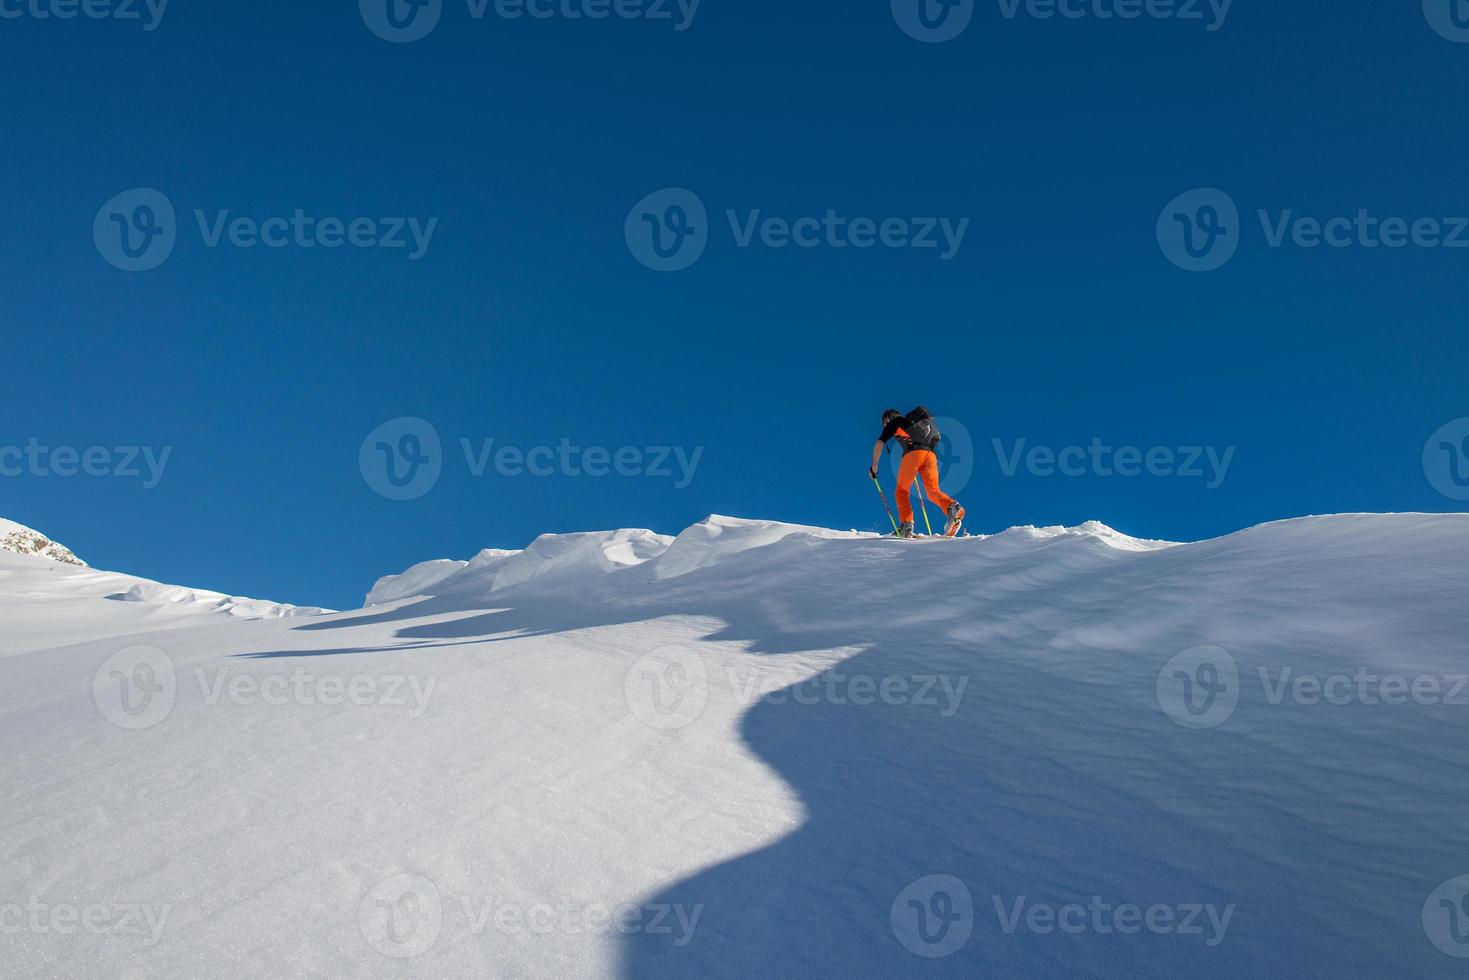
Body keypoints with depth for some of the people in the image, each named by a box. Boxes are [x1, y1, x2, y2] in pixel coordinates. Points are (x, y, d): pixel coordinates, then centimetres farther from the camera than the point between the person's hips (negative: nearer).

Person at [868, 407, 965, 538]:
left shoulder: (893, 423, 19)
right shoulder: (912, 423, 38)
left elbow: (879, 443, 8)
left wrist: (874, 466, 13)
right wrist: (914, 472, 46)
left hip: (913, 454, -5)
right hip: (931, 454, 5)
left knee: (902, 491, 8)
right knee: (933, 491, -4)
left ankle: (906, 524, -5)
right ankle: (952, 507, -32)